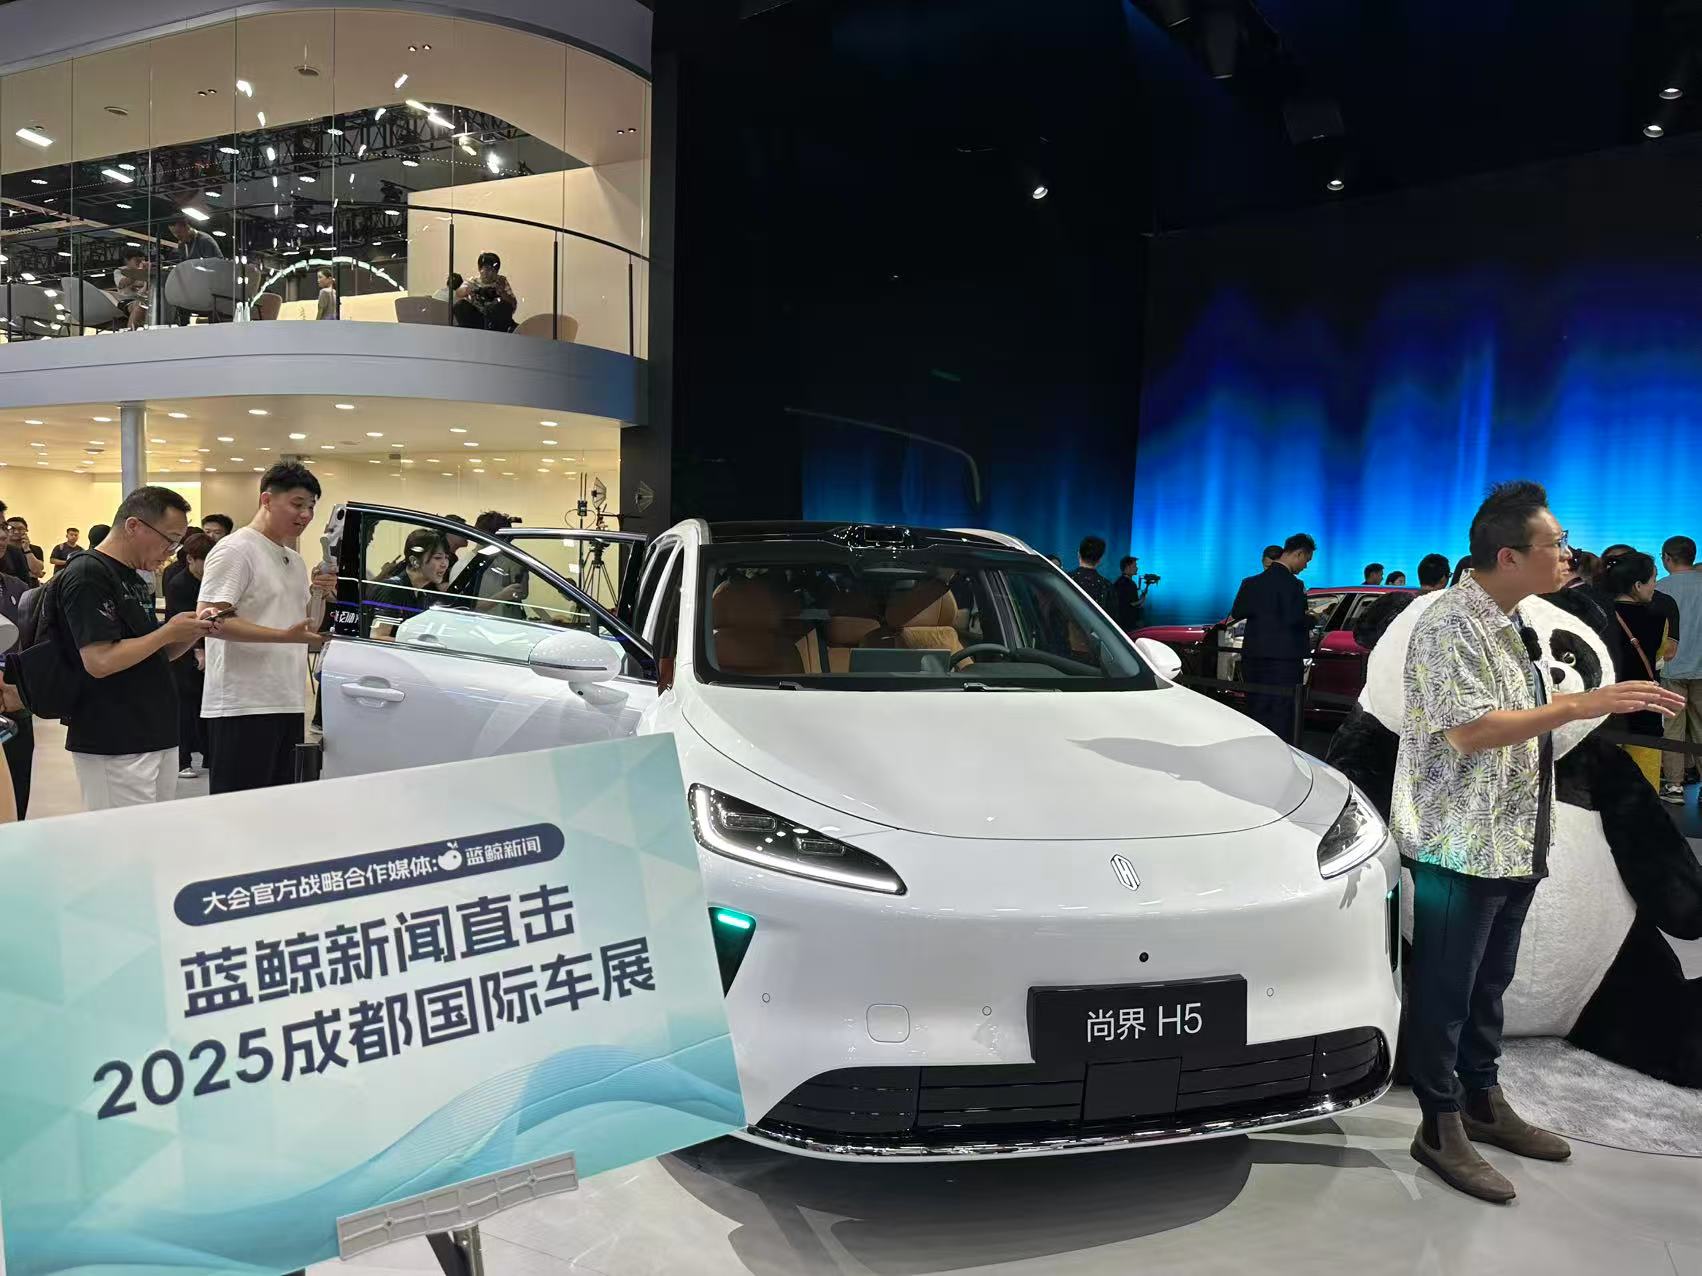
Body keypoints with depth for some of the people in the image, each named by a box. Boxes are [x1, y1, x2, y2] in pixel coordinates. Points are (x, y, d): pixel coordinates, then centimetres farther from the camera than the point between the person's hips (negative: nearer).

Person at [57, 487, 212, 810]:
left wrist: (192, 633, 3)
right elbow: (100, 662, -22)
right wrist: (168, 632, -13)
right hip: (114, 747, -9)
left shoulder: (133, 579, 16)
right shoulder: (87, 575, -13)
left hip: (156, 737, 9)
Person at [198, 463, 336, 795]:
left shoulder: (296, 561, 19)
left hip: (289, 704, 9)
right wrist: (286, 636, -26)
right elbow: (211, 620, -19)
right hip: (244, 706, -9)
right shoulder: (234, 550, -8)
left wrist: (322, 597, 4)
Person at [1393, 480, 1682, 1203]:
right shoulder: (1451, 624, -16)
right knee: (1445, 991, 1)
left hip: (1513, 845, 10)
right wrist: (1580, 706, -25)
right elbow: (1468, 730, -24)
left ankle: (1483, 1103, 33)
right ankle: (1441, 1129, 11)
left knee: (1488, 983, 19)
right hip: (1460, 846, -9)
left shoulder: (1510, 623, 14)